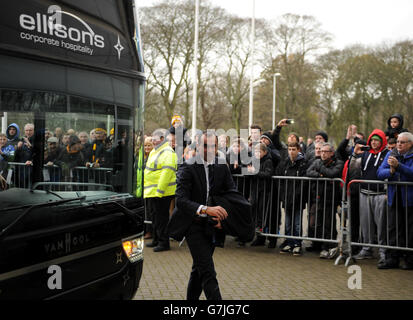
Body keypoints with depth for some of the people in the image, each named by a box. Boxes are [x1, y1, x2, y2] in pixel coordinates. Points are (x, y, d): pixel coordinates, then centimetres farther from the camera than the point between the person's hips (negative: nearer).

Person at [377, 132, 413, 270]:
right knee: (393, 229, 6)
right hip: (394, 199, 4)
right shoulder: (391, 155, 10)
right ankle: (392, 258, 13)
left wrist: (398, 166, -31)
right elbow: (380, 173, 2)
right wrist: (391, 171, -17)